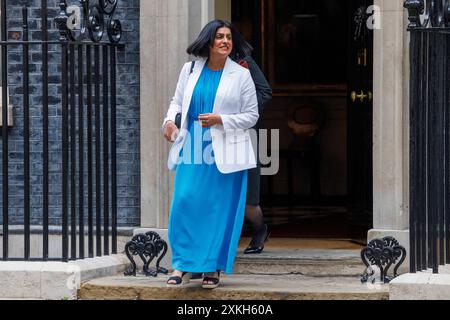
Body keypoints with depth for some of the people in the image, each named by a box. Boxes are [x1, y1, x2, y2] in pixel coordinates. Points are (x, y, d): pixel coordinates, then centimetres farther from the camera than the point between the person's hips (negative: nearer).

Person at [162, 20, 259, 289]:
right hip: (192, 149, 2)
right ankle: (183, 265, 1)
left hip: (224, 153, -2)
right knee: (185, 202, -8)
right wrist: (170, 120, -4)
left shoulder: (241, 75, 0)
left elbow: (251, 115, 1)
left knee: (219, 209, 0)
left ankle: (213, 268, 10)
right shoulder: (190, 70, 8)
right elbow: (178, 101, 17)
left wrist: (220, 120, -13)